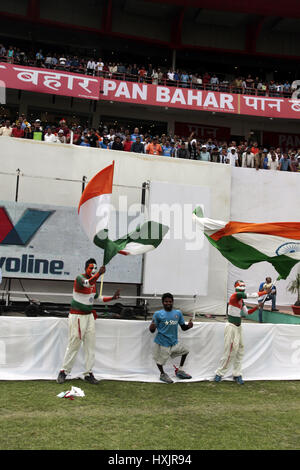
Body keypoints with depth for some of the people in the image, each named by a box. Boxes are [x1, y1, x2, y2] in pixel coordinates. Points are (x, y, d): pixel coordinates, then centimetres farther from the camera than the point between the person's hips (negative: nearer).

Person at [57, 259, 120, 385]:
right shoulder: (80, 278, -13)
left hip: (89, 316, 7)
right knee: (74, 344, -2)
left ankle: (88, 373, 11)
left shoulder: (94, 281, 10)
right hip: (77, 316, -7)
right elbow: (87, 284, -36)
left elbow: (97, 297, 19)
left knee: (90, 345, 5)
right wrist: (98, 274, -50)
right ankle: (64, 371, 11)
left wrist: (112, 298, 8)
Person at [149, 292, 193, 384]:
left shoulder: (178, 313, 5)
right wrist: (151, 327, -28)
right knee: (160, 361, 2)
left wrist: (189, 326, -10)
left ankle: (179, 370, 33)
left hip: (174, 342, 5)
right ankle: (162, 374, 32)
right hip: (162, 342, -5)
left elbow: (183, 327, 11)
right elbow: (153, 330, -5)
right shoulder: (158, 314, -7)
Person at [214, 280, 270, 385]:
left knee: (239, 350, 8)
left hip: (238, 327, 9)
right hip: (231, 326, -9)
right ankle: (219, 373, 2)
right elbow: (251, 295, -19)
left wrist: (257, 307, 4)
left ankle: (237, 374, 16)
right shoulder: (234, 296, -15)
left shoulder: (241, 300, 12)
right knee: (229, 351, -8)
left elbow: (247, 312, 17)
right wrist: (265, 292, -13)